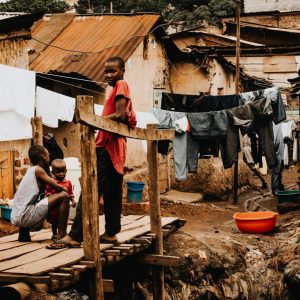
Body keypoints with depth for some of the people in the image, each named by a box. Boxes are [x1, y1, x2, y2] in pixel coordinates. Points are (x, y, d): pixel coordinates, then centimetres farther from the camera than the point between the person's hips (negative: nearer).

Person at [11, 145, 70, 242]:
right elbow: (57, 187, -3)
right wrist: (65, 190, 17)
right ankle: (62, 234, -10)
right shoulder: (38, 170, -6)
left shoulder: (30, 170, 19)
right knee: (64, 196, -10)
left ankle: (24, 233, 23)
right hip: (25, 216, -9)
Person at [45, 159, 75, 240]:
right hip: (54, 207, -2)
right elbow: (47, 193, -9)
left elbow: (70, 194, 8)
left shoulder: (68, 183, 1)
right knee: (54, 222, 12)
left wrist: (73, 201, -4)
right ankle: (55, 234, 27)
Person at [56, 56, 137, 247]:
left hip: (107, 146, -11)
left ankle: (76, 235, -18)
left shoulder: (121, 85, -5)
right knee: (112, 193, 12)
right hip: (116, 147, 11)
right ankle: (111, 233, 15)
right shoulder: (120, 88, 22)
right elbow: (130, 119, 20)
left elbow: (120, 115, -16)